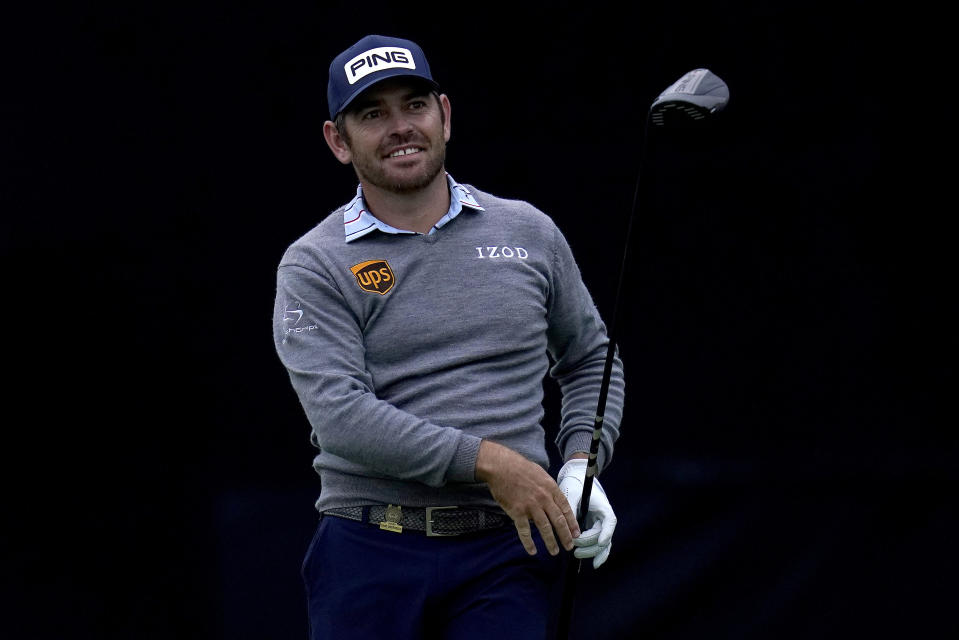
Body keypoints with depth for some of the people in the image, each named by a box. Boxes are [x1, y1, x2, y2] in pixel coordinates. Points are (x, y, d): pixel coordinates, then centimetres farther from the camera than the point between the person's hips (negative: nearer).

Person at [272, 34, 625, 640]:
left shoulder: (530, 232, 12)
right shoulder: (314, 266, 1)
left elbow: (589, 361, 23)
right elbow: (339, 413, -13)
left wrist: (582, 465, 4)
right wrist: (486, 461, -18)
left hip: (507, 550, 1)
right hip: (371, 551, -1)